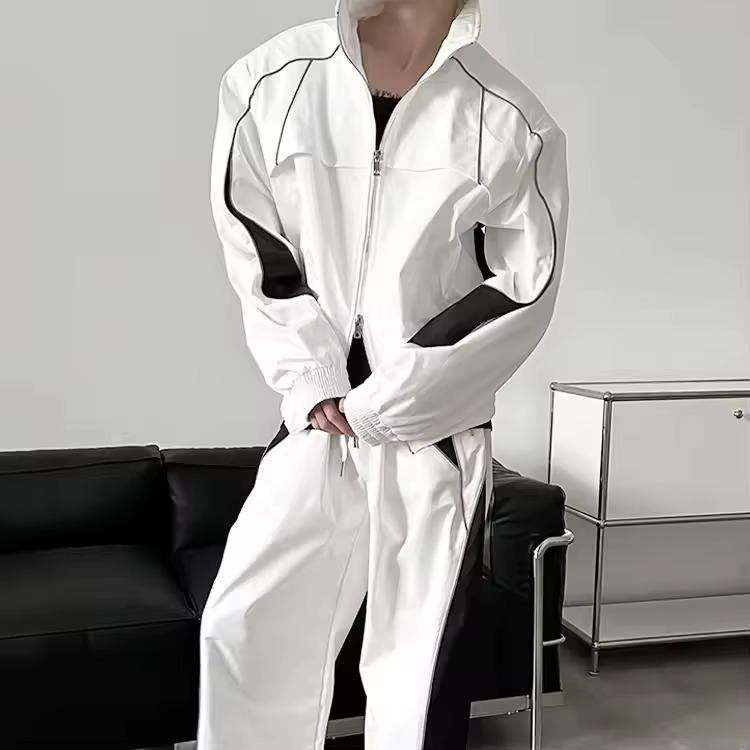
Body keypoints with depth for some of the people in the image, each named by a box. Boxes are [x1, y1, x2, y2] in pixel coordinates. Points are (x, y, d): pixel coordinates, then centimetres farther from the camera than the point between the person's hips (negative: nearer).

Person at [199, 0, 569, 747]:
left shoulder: (511, 124, -10)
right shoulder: (268, 83, -6)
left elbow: (521, 295, -8)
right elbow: (255, 255, 2)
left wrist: (381, 403, -11)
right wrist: (310, 382, -7)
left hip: (435, 425, -2)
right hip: (315, 415, 2)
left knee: (421, 651, 7)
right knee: (242, 624, 6)